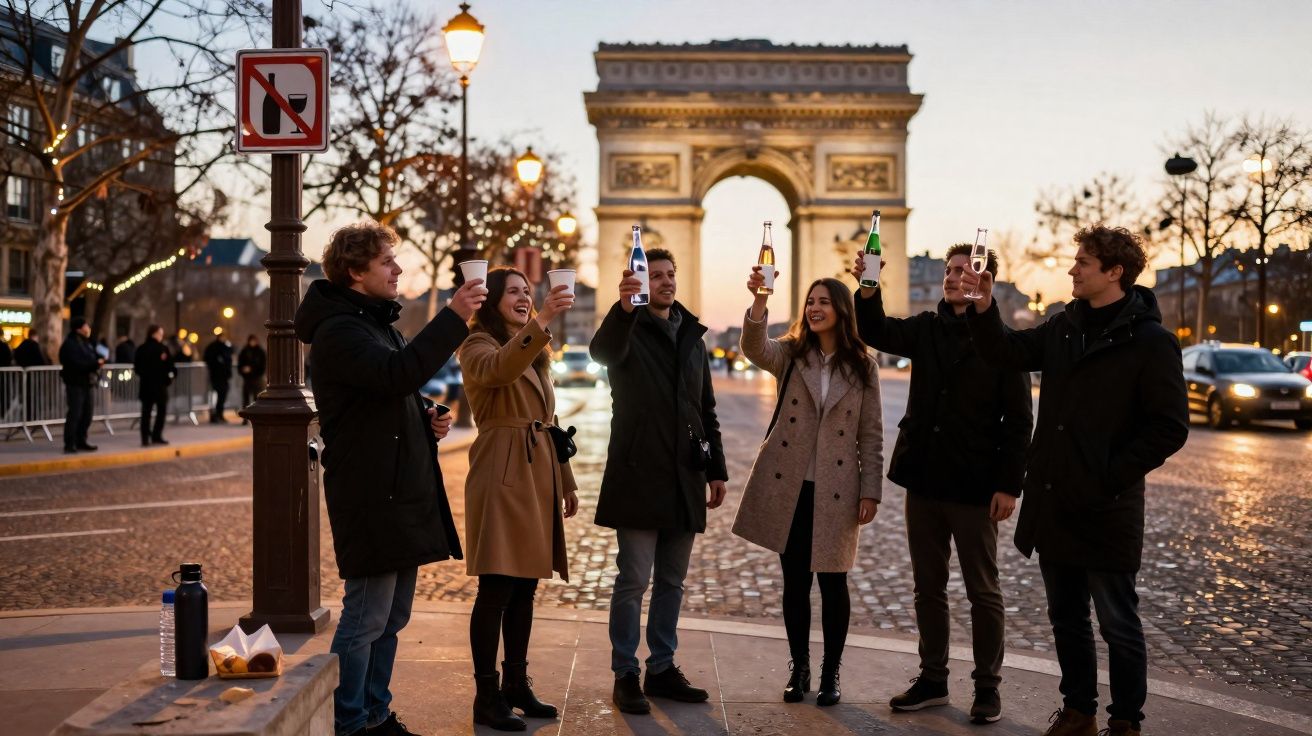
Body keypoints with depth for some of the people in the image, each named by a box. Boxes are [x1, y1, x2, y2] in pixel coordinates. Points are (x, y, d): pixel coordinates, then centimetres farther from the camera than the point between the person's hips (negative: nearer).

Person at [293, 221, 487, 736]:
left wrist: (426, 422, 9)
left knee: (391, 616, 16)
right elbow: (398, 374, -31)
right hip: (370, 495, -10)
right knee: (366, 618, -4)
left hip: (402, 490, 10)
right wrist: (453, 317, -29)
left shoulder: (378, 322, 19)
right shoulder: (339, 329, -13)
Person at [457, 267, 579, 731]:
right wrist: (542, 322, -43)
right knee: (496, 589, -6)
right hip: (502, 475, -8)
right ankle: (486, 697, 0)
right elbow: (500, 370, -30)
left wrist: (566, 480, 18)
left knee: (525, 588, 12)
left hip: (539, 473, 8)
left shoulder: (535, 352, 20)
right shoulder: (478, 346, -5)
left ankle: (517, 684, 21)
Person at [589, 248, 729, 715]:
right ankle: (625, 676, 6)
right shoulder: (628, 330, -2)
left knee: (672, 580, 11)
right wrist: (624, 308, -47)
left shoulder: (692, 336, 15)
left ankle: (662, 668, 22)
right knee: (634, 579, -3)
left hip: (685, 479, 6)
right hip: (639, 475, -5)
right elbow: (603, 351, -28)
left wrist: (716, 470, 14)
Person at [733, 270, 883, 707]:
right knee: (795, 582, 8)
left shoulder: (862, 368, 2)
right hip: (789, 487, 1)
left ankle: (831, 675, 19)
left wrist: (871, 491, -3)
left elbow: (871, 436, 3)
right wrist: (759, 300, -36)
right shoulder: (790, 354, 4)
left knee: (833, 582, 5)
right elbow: (754, 348, -20)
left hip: (835, 491, -1)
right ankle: (799, 669, 23)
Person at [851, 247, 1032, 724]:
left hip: (974, 488, -5)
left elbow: (1018, 422, -8)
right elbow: (878, 332, -9)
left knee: (983, 592, 6)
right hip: (923, 482, 5)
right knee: (928, 587, 13)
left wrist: (1009, 486, -14)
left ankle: (987, 686, 18)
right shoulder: (927, 330, 8)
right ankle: (933, 679, 24)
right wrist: (868, 291, -27)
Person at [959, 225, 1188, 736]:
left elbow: (1169, 429, -12)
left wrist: (1111, 477, -15)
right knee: (1066, 618, 17)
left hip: (1105, 509, -6)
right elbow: (1008, 354, 10)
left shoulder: (1151, 340, -11)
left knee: (1118, 625, 7)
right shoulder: (1065, 326, 8)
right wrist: (984, 309, -6)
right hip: (1053, 503, 7)